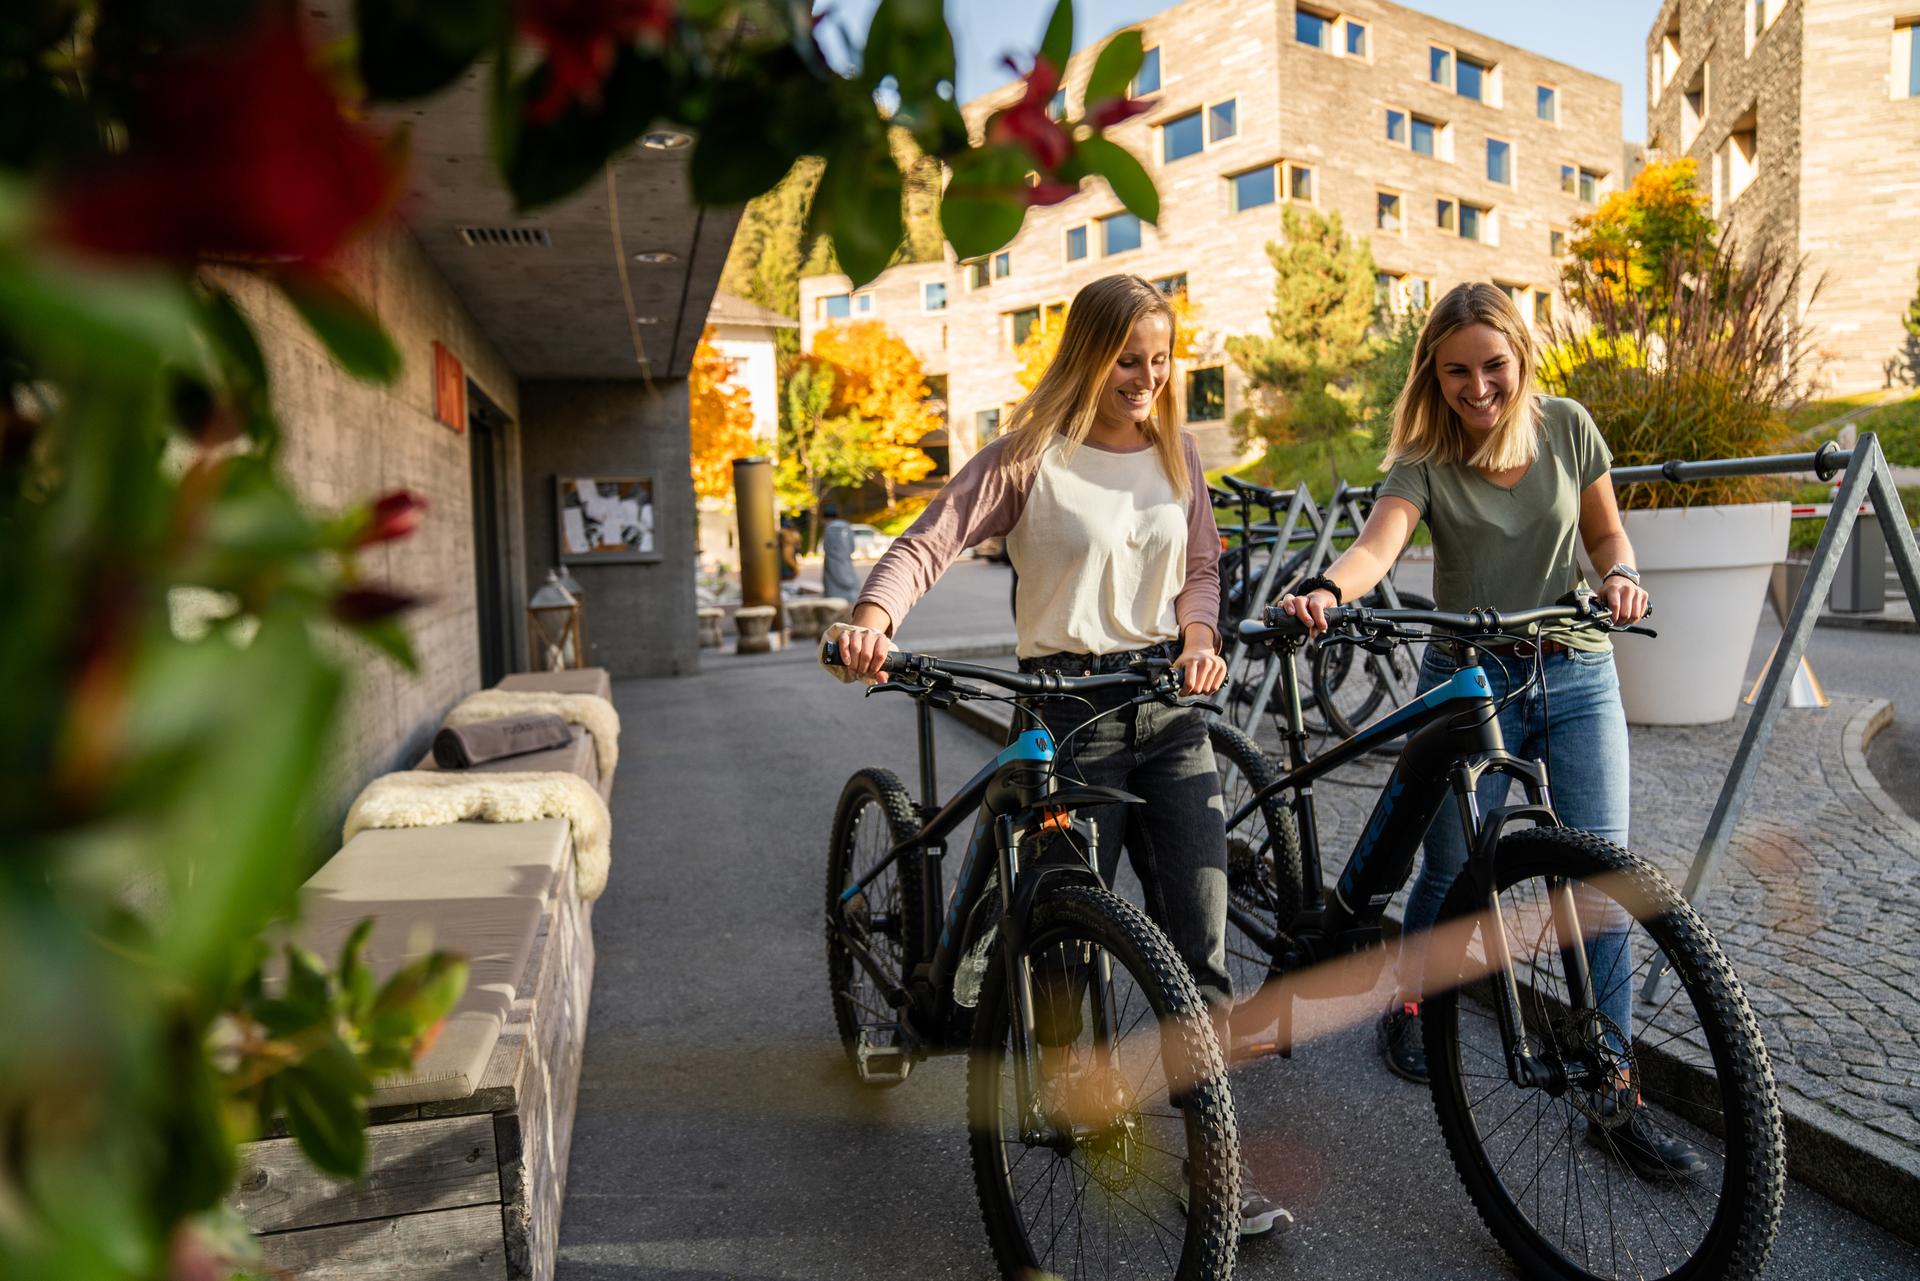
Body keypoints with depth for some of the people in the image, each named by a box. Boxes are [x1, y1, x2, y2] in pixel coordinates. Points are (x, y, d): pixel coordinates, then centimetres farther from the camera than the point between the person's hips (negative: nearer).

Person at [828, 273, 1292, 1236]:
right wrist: (875, 617, -32)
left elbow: (1201, 565, 16)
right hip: (1070, 704, -4)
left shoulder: (1177, 454, 10)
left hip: (1171, 704, 4)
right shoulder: (1030, 457, -6)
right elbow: (928, 543, -13)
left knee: (1200, 935, 3)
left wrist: (1200, 636, -5)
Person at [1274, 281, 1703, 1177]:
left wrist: (1620, 575, -13)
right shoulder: (1424, 462, -8)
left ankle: (1616, 1093, 9)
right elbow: (1378, 543, -27)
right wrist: (1324, 588, -49)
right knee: (1452, 874, 2)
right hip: (1468, 679, -2)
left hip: (1576, 675, 2)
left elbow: (1606, 534, 11)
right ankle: (1407, 1008, 31)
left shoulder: (1568, 428, 1)